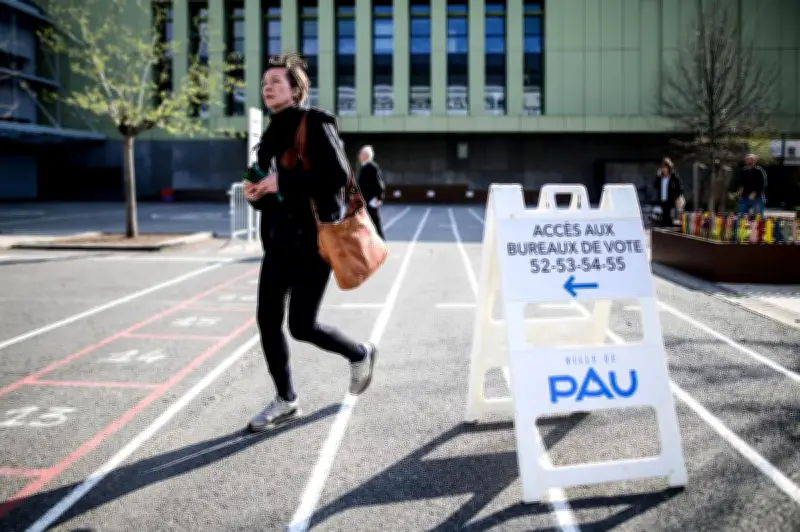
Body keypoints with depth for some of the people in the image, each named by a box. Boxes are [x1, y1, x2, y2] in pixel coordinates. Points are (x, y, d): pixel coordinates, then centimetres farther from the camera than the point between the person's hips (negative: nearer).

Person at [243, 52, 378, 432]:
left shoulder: (315, 124, -10)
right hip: (280, 239, 8)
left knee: (301, 325, -4)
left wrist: (284, 183, -21)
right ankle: (286, 400, 18)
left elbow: (339, 176, -21)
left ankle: (360, 353, 25)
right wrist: (256, 194, -1)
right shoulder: (273, 133, 14)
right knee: (267, 319, 2)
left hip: (314, 238, -8)